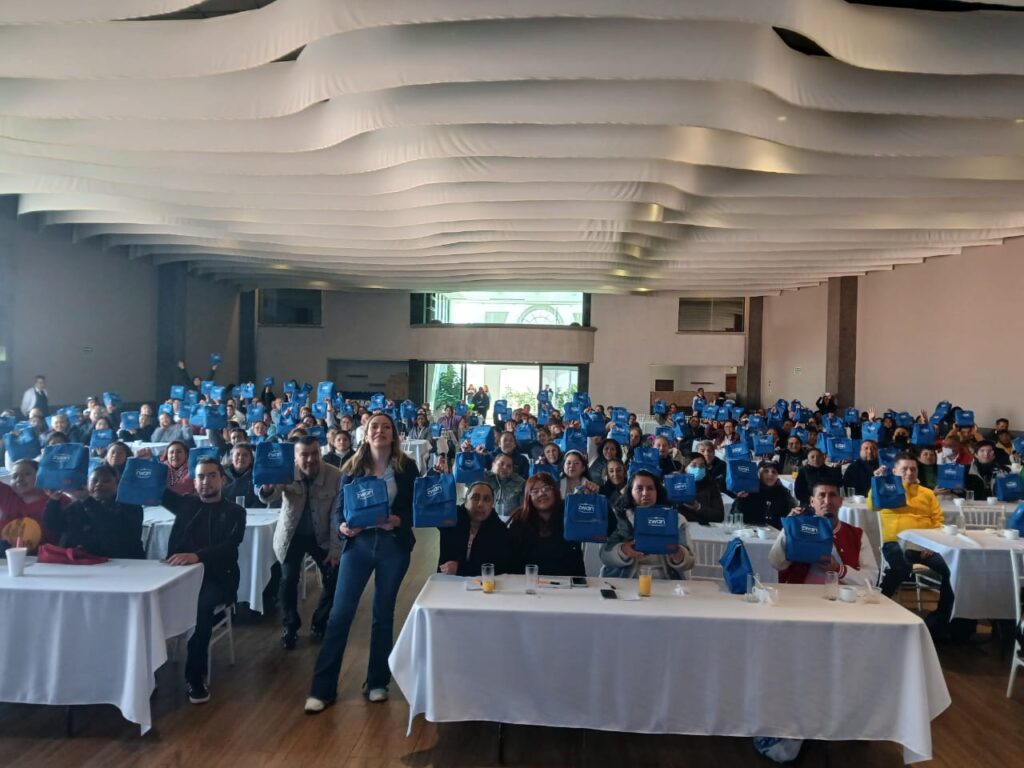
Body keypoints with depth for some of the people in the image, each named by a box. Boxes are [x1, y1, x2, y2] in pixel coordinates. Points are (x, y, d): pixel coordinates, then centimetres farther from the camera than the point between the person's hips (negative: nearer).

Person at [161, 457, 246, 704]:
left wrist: (196, 556, -28)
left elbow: (228, 547, -10)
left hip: (216, 578, -3)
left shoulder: (234, 512, 6)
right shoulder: (185, 504, 19)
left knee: (202, 606, -34)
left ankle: (195, 676, -22)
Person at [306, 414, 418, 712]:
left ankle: (377, 682, 26)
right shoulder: (352, 467, 1)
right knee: (340, 613, -1)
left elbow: (417, 508, -1)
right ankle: (322, 688, 9)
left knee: (383, 614, 11)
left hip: (394, 546, 0)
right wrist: (342, 527, -19)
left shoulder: (407, 468, -2)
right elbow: (339, 509, 2)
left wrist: (399, 521, -20)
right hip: (358, 543, 1)